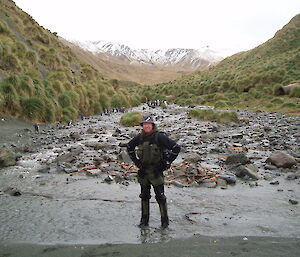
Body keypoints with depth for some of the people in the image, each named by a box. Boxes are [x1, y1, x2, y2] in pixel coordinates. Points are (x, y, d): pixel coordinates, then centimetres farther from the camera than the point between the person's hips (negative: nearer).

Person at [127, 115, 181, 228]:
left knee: (160, 196, 0)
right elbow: (129, 147, 18)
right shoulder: (140, 137, -1)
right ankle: (144, 219, 27)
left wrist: (166, 163, -11)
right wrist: (136, 161, 9)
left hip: (156, 171, -5)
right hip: (143, 170, 5)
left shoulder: (160, 137, -15)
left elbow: (176, 148, -14)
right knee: (144, 196, 13)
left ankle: (165, 220, 15)